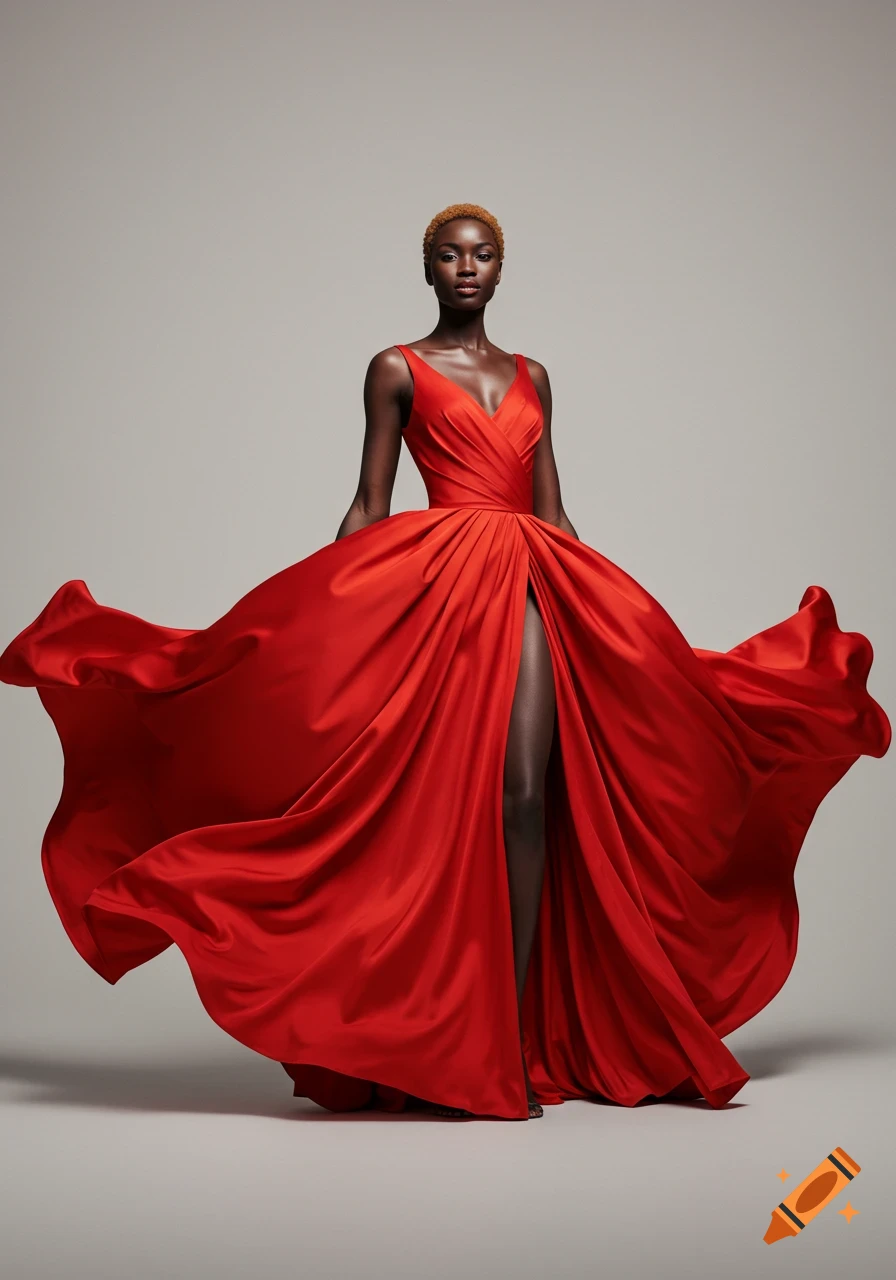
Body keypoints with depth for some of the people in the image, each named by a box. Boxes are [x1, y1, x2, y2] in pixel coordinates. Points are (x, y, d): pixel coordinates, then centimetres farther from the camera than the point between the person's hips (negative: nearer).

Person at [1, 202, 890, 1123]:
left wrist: (607, 615, 18)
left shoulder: (529, 377, 20)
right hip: (438, 582, -3)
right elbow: (369, 508, 5)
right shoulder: (398, 371, 8)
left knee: (527, 796, -9)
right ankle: (451, 1051, -1)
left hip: (530, 588, 4)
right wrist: (313, 609, -2)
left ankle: (513, 1042, -6)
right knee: (448, 799, -7)